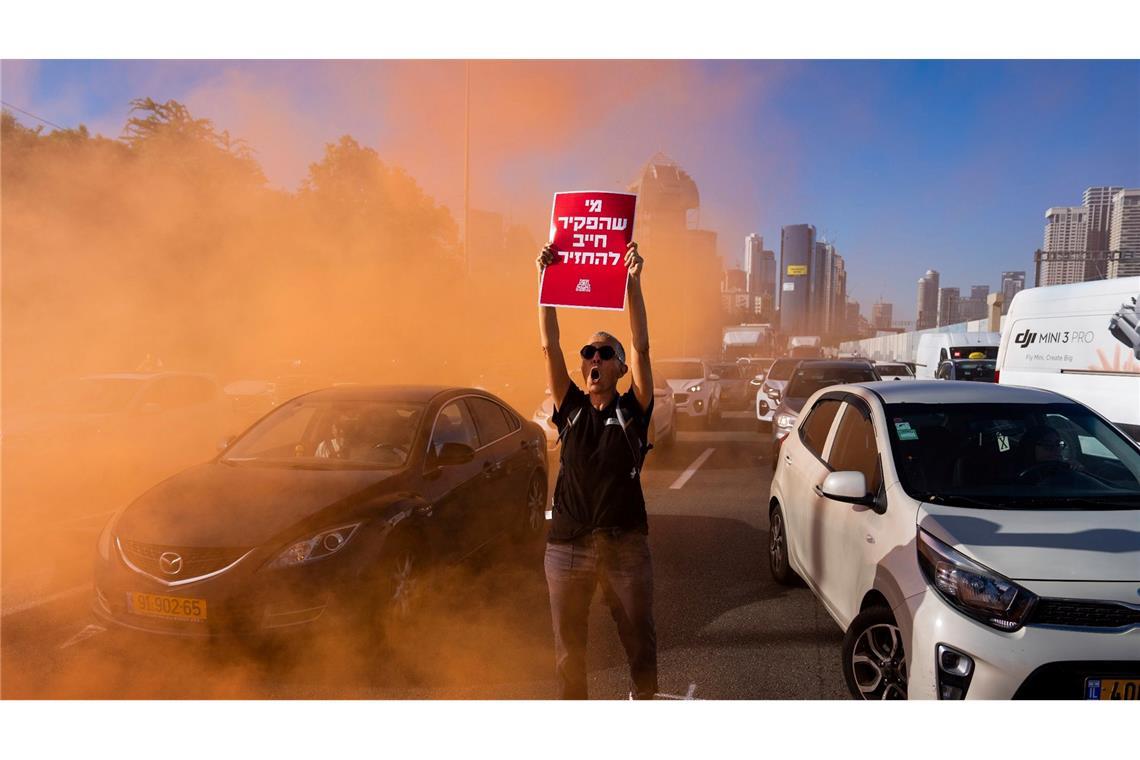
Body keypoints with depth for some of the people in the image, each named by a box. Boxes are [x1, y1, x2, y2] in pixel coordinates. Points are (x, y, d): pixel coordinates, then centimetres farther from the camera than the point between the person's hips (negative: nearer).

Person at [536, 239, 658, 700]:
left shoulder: (633, 411, 0)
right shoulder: (570, 409, 4)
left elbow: (641, 348, -12)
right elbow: (549, 346, -4)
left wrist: (632, 285, -19)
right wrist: (546, 281, -10)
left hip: (625, 544, -1)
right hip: (567, 545, 2)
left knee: (640, 639, 10)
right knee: (568, 647, 11)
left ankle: (644, 699, 36)